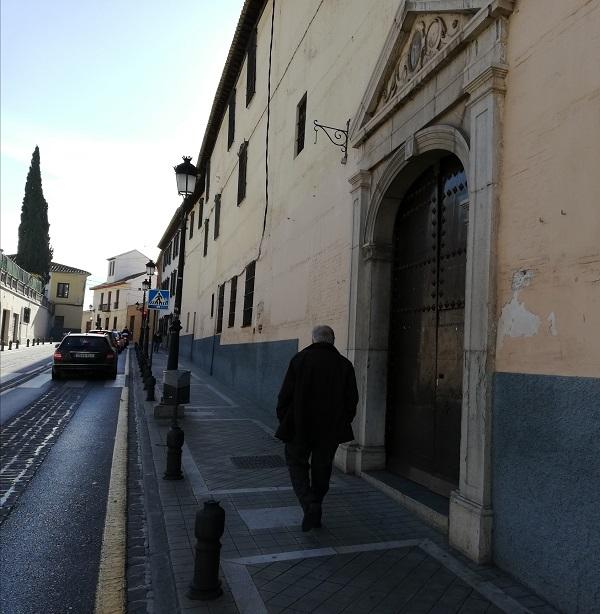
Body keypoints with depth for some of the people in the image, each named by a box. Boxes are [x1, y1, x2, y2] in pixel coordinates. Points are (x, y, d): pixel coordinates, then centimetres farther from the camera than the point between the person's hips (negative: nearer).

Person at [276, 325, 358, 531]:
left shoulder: (300, 359, -7)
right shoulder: (344, 365, 0)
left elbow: (285, 394, -6)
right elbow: (352, 400, 4)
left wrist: (283, 419, 7)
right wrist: (343, 423, 17)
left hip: (300, 427, -2)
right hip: (331, 429, 3)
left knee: (297, 464, 12)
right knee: (322, 469, 16)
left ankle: (310, 505, -7)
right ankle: (315, 514, 25)